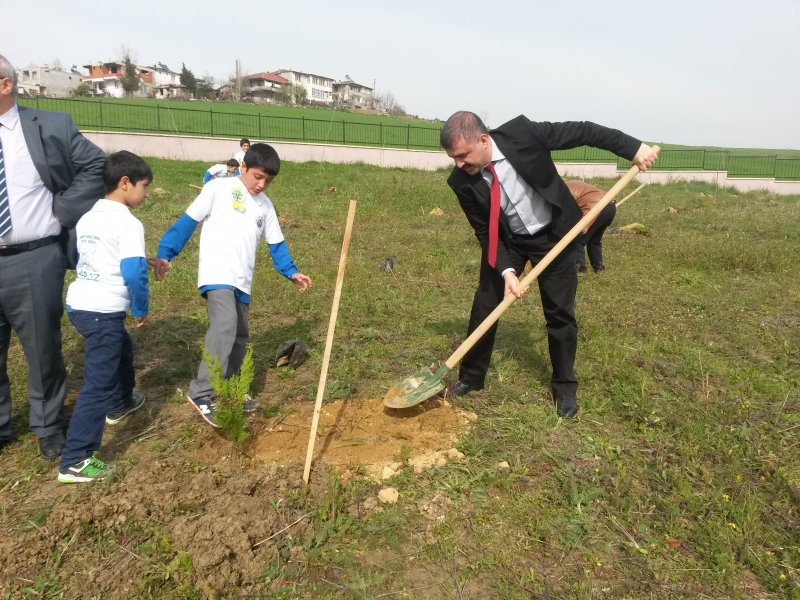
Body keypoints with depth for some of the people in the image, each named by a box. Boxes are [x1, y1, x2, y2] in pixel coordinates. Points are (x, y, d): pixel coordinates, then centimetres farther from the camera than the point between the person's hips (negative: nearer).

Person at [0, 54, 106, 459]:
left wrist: (62, 207, -4)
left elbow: (96, 165, 4)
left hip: (34, 262, -3)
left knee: (43, 350, 10)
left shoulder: (51, 127, -1)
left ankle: (48, 427, 30)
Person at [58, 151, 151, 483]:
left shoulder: (87, 218, 13)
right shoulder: (128, 223, -13)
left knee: (123, 349, 32)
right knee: (97, 383, -5)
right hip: (103, 312, -9)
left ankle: (119, 404, 54)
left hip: (77, 304, 9)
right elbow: (134, 273, -20)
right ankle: (74, 461, -2)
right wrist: (141, 309, -5)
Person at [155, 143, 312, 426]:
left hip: (242, 281, 7)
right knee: (225, 323, -27)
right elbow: (188, 221, -2)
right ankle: (201, 393, -23)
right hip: (217, 274, -7)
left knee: (239, 336, 11)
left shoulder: (265, 205, 16)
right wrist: (165, 253, -8)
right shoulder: (218, 188, -1)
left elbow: (276, 244, 21)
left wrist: (291, 272, 10)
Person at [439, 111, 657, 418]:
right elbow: (486, 233, -14)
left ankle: (564, 387, 21)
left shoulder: (521, 132, -28)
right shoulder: (462, 182, -20)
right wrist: (506, 270, -26)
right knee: (484, 306, 2)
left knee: (560, 312, 4)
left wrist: (633, 148, -21)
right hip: (507, 241, 2)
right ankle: (471, 377, 22)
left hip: (554, 233, -1)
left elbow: (581, 131, -18)